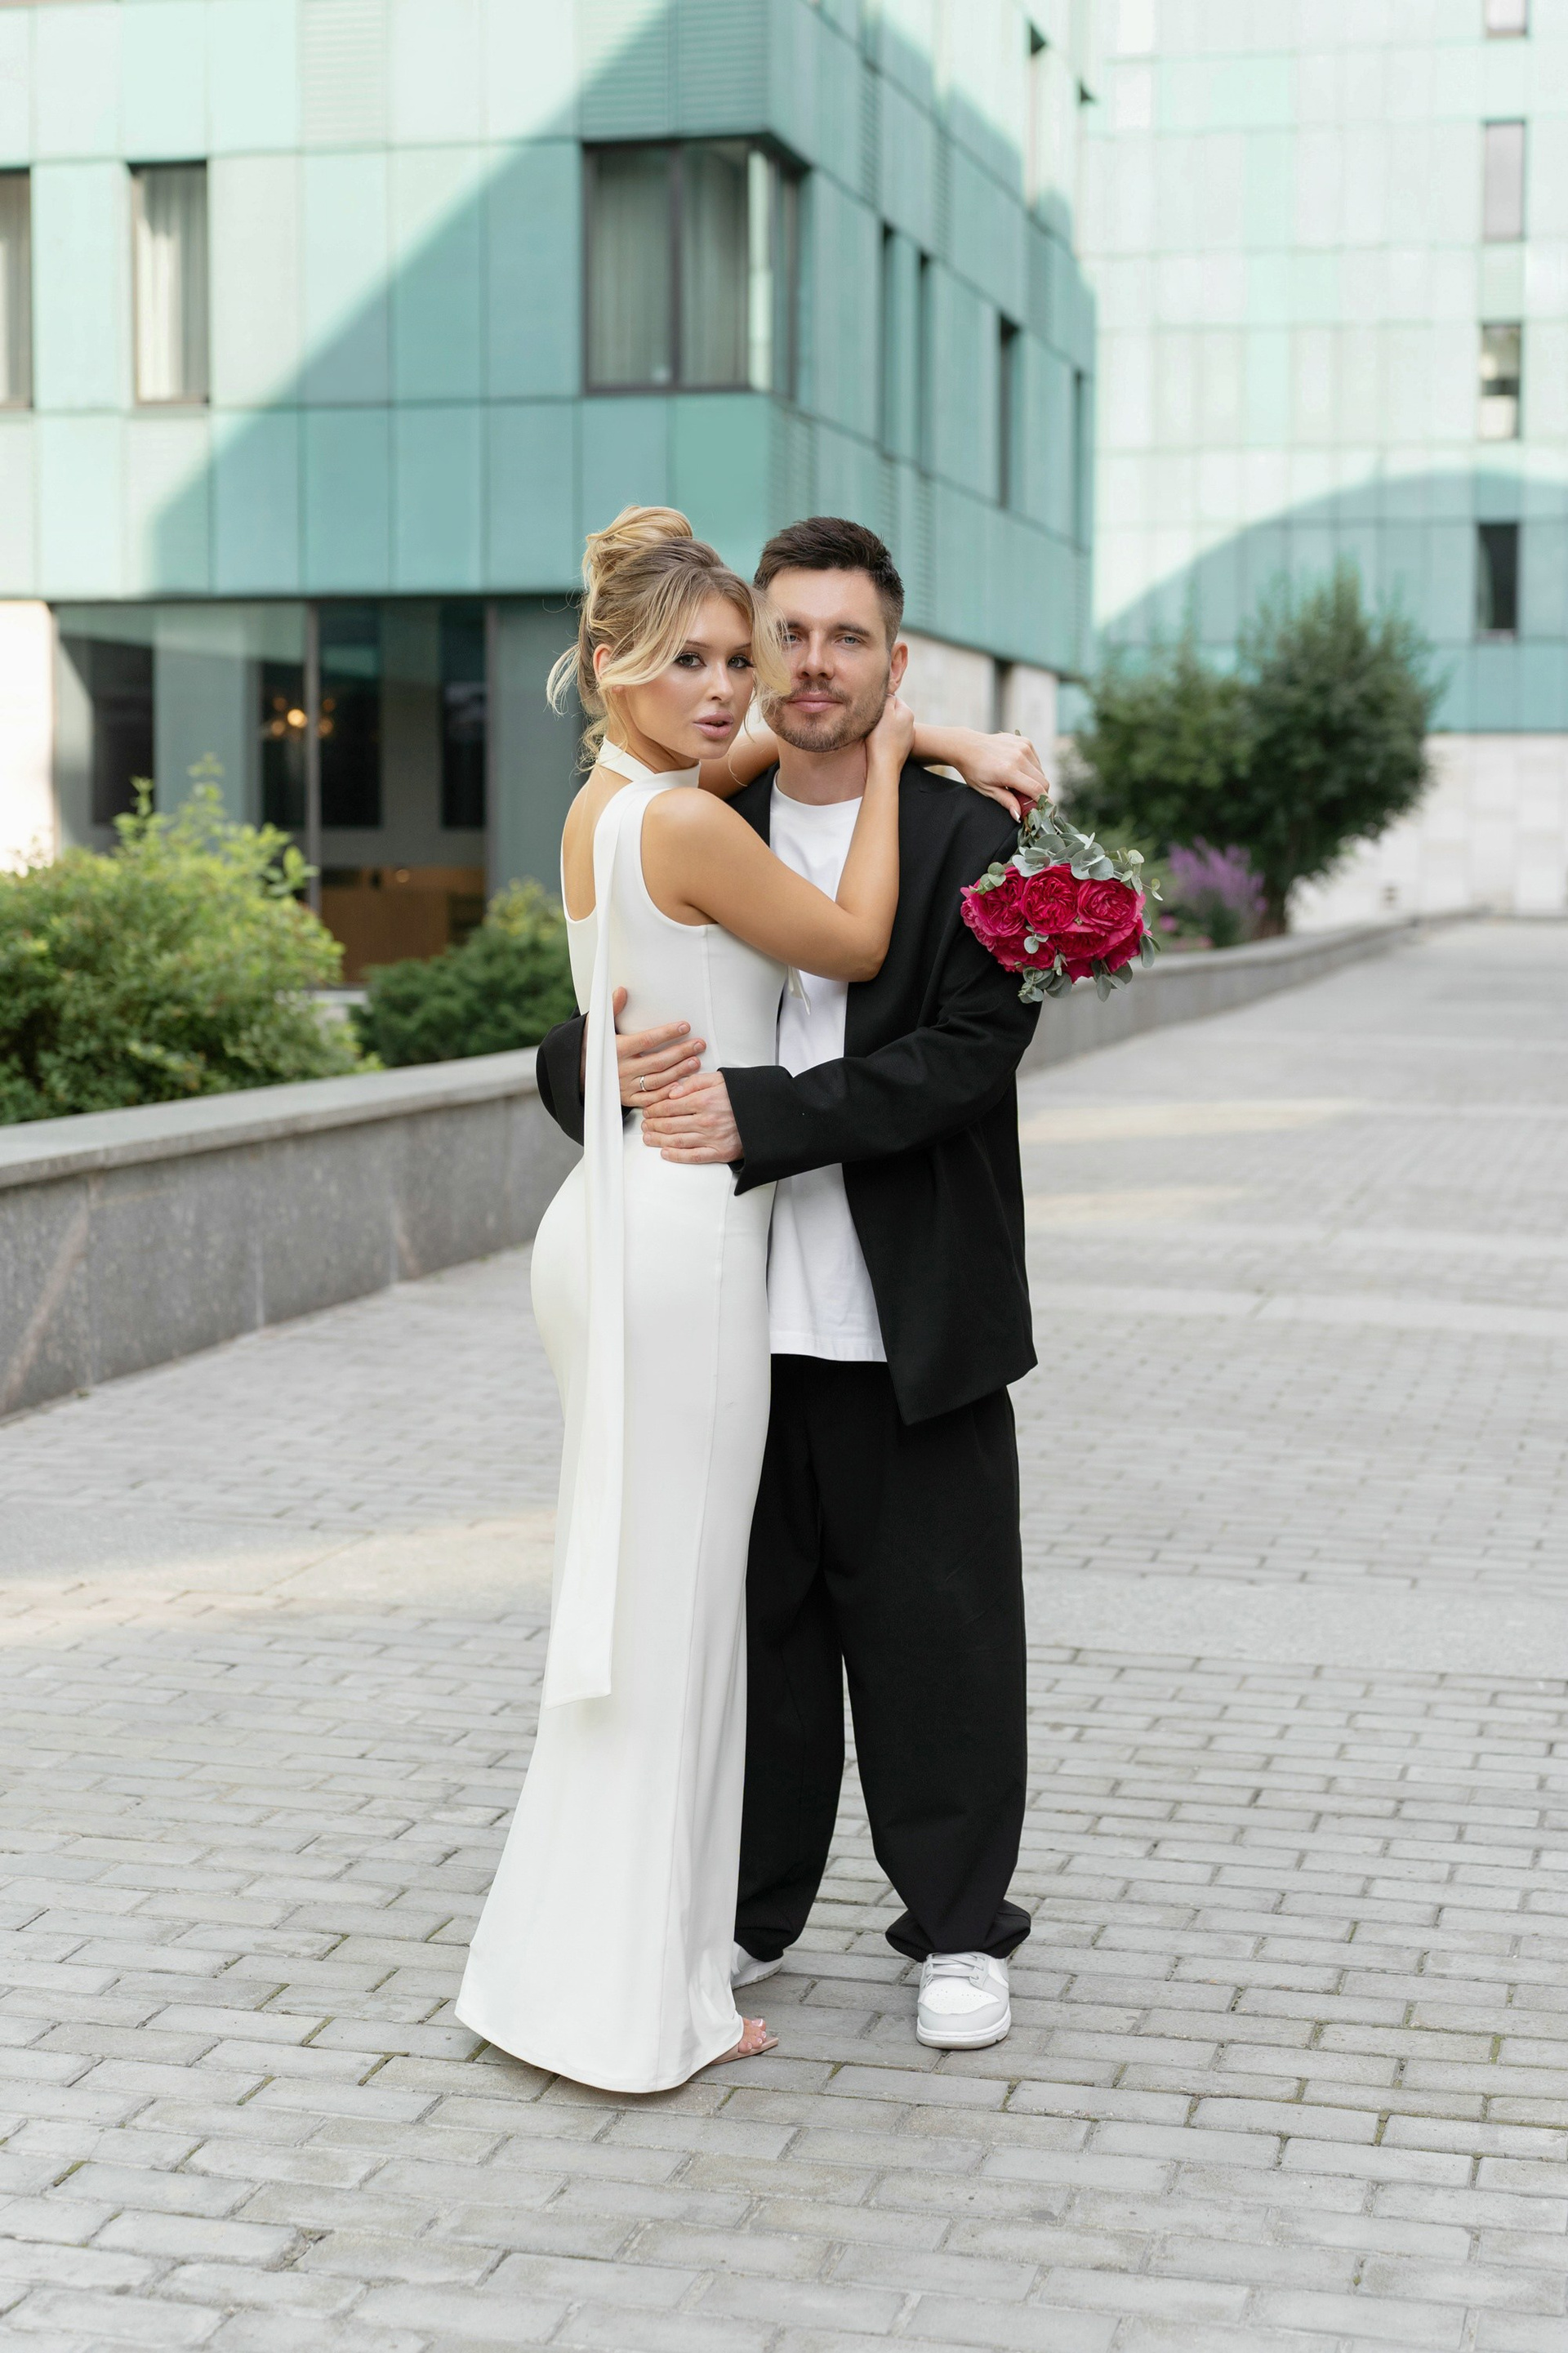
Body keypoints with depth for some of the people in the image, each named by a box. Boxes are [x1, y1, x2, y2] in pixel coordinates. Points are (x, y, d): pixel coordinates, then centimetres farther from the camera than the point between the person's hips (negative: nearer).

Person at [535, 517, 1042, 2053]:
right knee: (752, 1625, 13)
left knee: (937, 1636, 6)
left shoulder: (970, 841, -3)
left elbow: (968, 1056, -14)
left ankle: (960, 1930, 22)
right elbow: (565, 1054, 6)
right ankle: (749, 1910, 29)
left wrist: (755, 1112, -21)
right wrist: (618, 1069, -19)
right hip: (742, 1326, 3)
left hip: (914, 1337, -3)